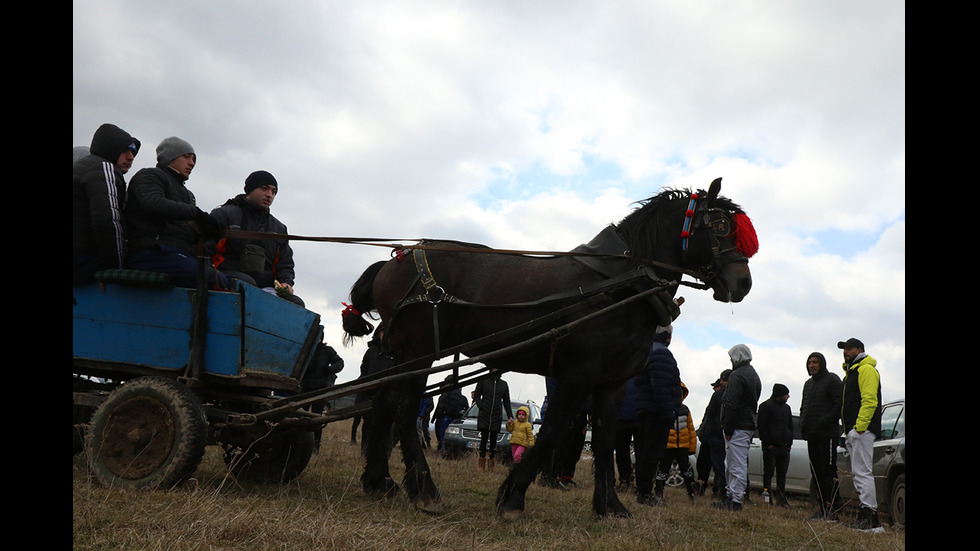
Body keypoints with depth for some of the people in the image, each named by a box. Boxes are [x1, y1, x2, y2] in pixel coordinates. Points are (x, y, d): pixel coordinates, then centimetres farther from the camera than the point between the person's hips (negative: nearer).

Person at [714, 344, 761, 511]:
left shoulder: (737, 375, -13)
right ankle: (730, 496, 21)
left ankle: (736, 501, -6)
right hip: (748, 425, 11)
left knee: (737, 465, -8)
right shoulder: (754, 375, 21)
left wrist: (728, 428, -18)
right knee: (731, 465, 17)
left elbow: (732, 404, -20)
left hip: (738, 428, -11)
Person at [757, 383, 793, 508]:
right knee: (768, 473, -3)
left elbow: (790, 426, 22)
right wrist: (768, 444, -15)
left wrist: (789, 443, 11)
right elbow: (762, 426, -9)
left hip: (784, 446, 6)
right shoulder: (765, 406, -3)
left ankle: (781, 498, 15)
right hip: (771, 446, -6)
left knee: (782, 474, 9)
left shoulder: (787, 407, 19)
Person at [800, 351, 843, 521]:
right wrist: (803, 425, 11)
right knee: (816, 471, 8)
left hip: (827, 435, -8)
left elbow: (839, 405, -12)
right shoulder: (808, 383, 21)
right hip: (811, 436, 8)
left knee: (828, 471, -9)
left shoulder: (832, 380, -3)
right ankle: (822, 507, 13)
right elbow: (803, 407, 27)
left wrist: (825, 423, -17)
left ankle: (831, 510, -7)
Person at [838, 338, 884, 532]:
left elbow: (869, 400, -18)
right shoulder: (852, 371, 25)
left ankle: (870, 519, -12)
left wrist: (860, 426, -25)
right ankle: (868, 518, 12)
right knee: (859, 473, 9)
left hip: (862, 430, -10)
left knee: (862, 473, -12)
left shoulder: (866, 369, -7)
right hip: (853, 431, 10)